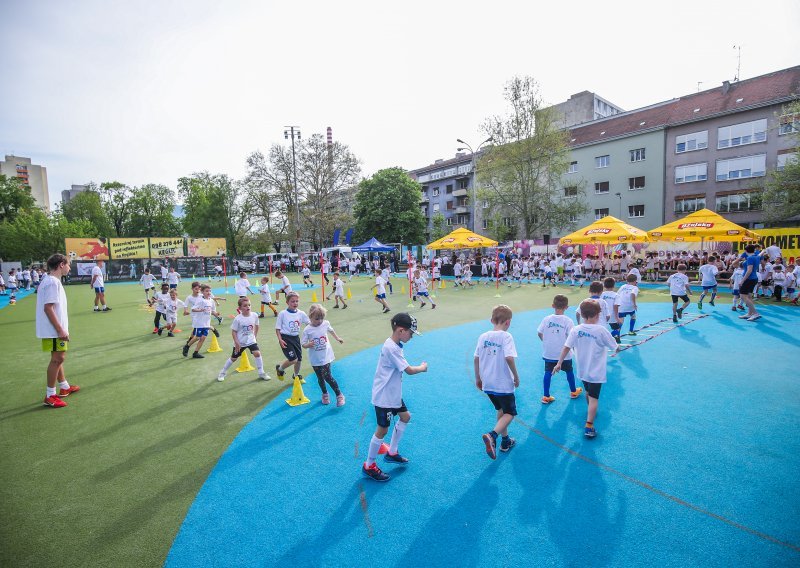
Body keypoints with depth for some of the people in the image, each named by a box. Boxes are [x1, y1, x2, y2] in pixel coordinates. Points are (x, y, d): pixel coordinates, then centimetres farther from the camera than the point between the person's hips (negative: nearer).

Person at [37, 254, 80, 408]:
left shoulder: (51, 280, 12)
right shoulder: (53, 282, -18)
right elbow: (48, 308, -23)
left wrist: (61, 329, 19)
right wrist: (61, 330, -22)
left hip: (55, 330, 10)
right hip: (54, 330, -10)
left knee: (58, 358, 19)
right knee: (57, 359, -4)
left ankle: (64, 387, 33)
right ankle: (50, 396, 4)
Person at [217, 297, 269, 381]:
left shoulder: (254, 316, -13)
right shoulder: (237, 319, -21)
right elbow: (233, 331, -13)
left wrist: (255, 336, 8)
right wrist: (236, 343, -17)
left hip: (251, 340, 2)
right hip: (240, 342, -2)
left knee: (257, 353, -16)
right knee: (233, 358, 12)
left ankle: (261, 373, -1)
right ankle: (222, 373, 36)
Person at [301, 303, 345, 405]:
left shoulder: (326, 323, -8)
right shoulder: (307, 330, -15)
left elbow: (331, 330, 15)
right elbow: (303, 344, -11)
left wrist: (337, 338, 28)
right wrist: (308, 345, -33)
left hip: (326, 356, 0)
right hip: (315, 359, 0)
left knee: (327, 377, -7)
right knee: (320, 378, 15)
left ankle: (339, 395, 10)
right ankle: (325, 394, 39)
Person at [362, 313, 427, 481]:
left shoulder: (394, 345, 5)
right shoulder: (391, 348, -27)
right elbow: (409, 370, -24)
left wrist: (418, 367, -3)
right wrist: (423, 367, -7)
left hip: (393, 393, 10)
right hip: (384, 397, -10)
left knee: (405, 417, 22)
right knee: (382, 429, 1)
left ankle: (392, 452, 37)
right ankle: (369, 466, 19)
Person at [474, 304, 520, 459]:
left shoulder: (483, 336, 2)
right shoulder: (506, 336, -14)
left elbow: (475, 358, 4)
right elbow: (509, 358, -24)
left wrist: (478, 378, 15)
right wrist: (516, 377, -11)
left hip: (487, 383, 6)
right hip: (503, 383, -6)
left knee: (501, 410, 24)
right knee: (509, 413, 8)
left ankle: (505, 441, 34)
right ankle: (492, 435, -16)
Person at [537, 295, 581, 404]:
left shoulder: (546, 319, -8)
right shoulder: (567, 321, -15)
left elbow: (539, 333, -4)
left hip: (548, 353, 1)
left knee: (548, 373, 8)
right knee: (569, 371, 21)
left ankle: (546, 396, 11)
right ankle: (573, 392, 40)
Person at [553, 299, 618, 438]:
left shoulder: (575, 330, -9)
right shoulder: (601, 330, -16)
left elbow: (566, 347, -10)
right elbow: (615, 347, -4)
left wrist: (559, 363, -2)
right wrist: (618, 348, 19)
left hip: (582, 370, 4)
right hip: (596, 372, -4)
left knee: (588, 392, 27)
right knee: (593, 398, 0)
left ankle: (591, 412, 50)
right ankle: (589, 426, -4)